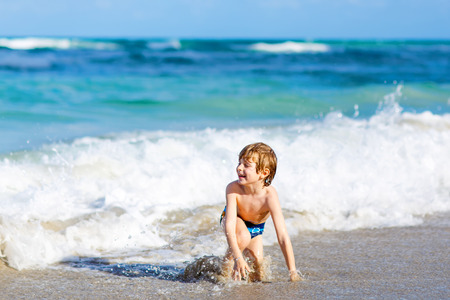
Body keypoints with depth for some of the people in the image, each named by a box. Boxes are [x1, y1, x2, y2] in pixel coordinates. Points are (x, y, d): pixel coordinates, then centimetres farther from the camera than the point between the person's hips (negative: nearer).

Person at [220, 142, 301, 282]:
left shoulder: (269, 196, -38)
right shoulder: (233, 189, -37)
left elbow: (283, 236, -38)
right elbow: (230, 225, -40)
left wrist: (293, 271, -38)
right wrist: (238, 257, -51)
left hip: (256, 228, 2)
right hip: (234, 219, -2)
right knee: (243, 236, -34)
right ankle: (227, 264, -6)